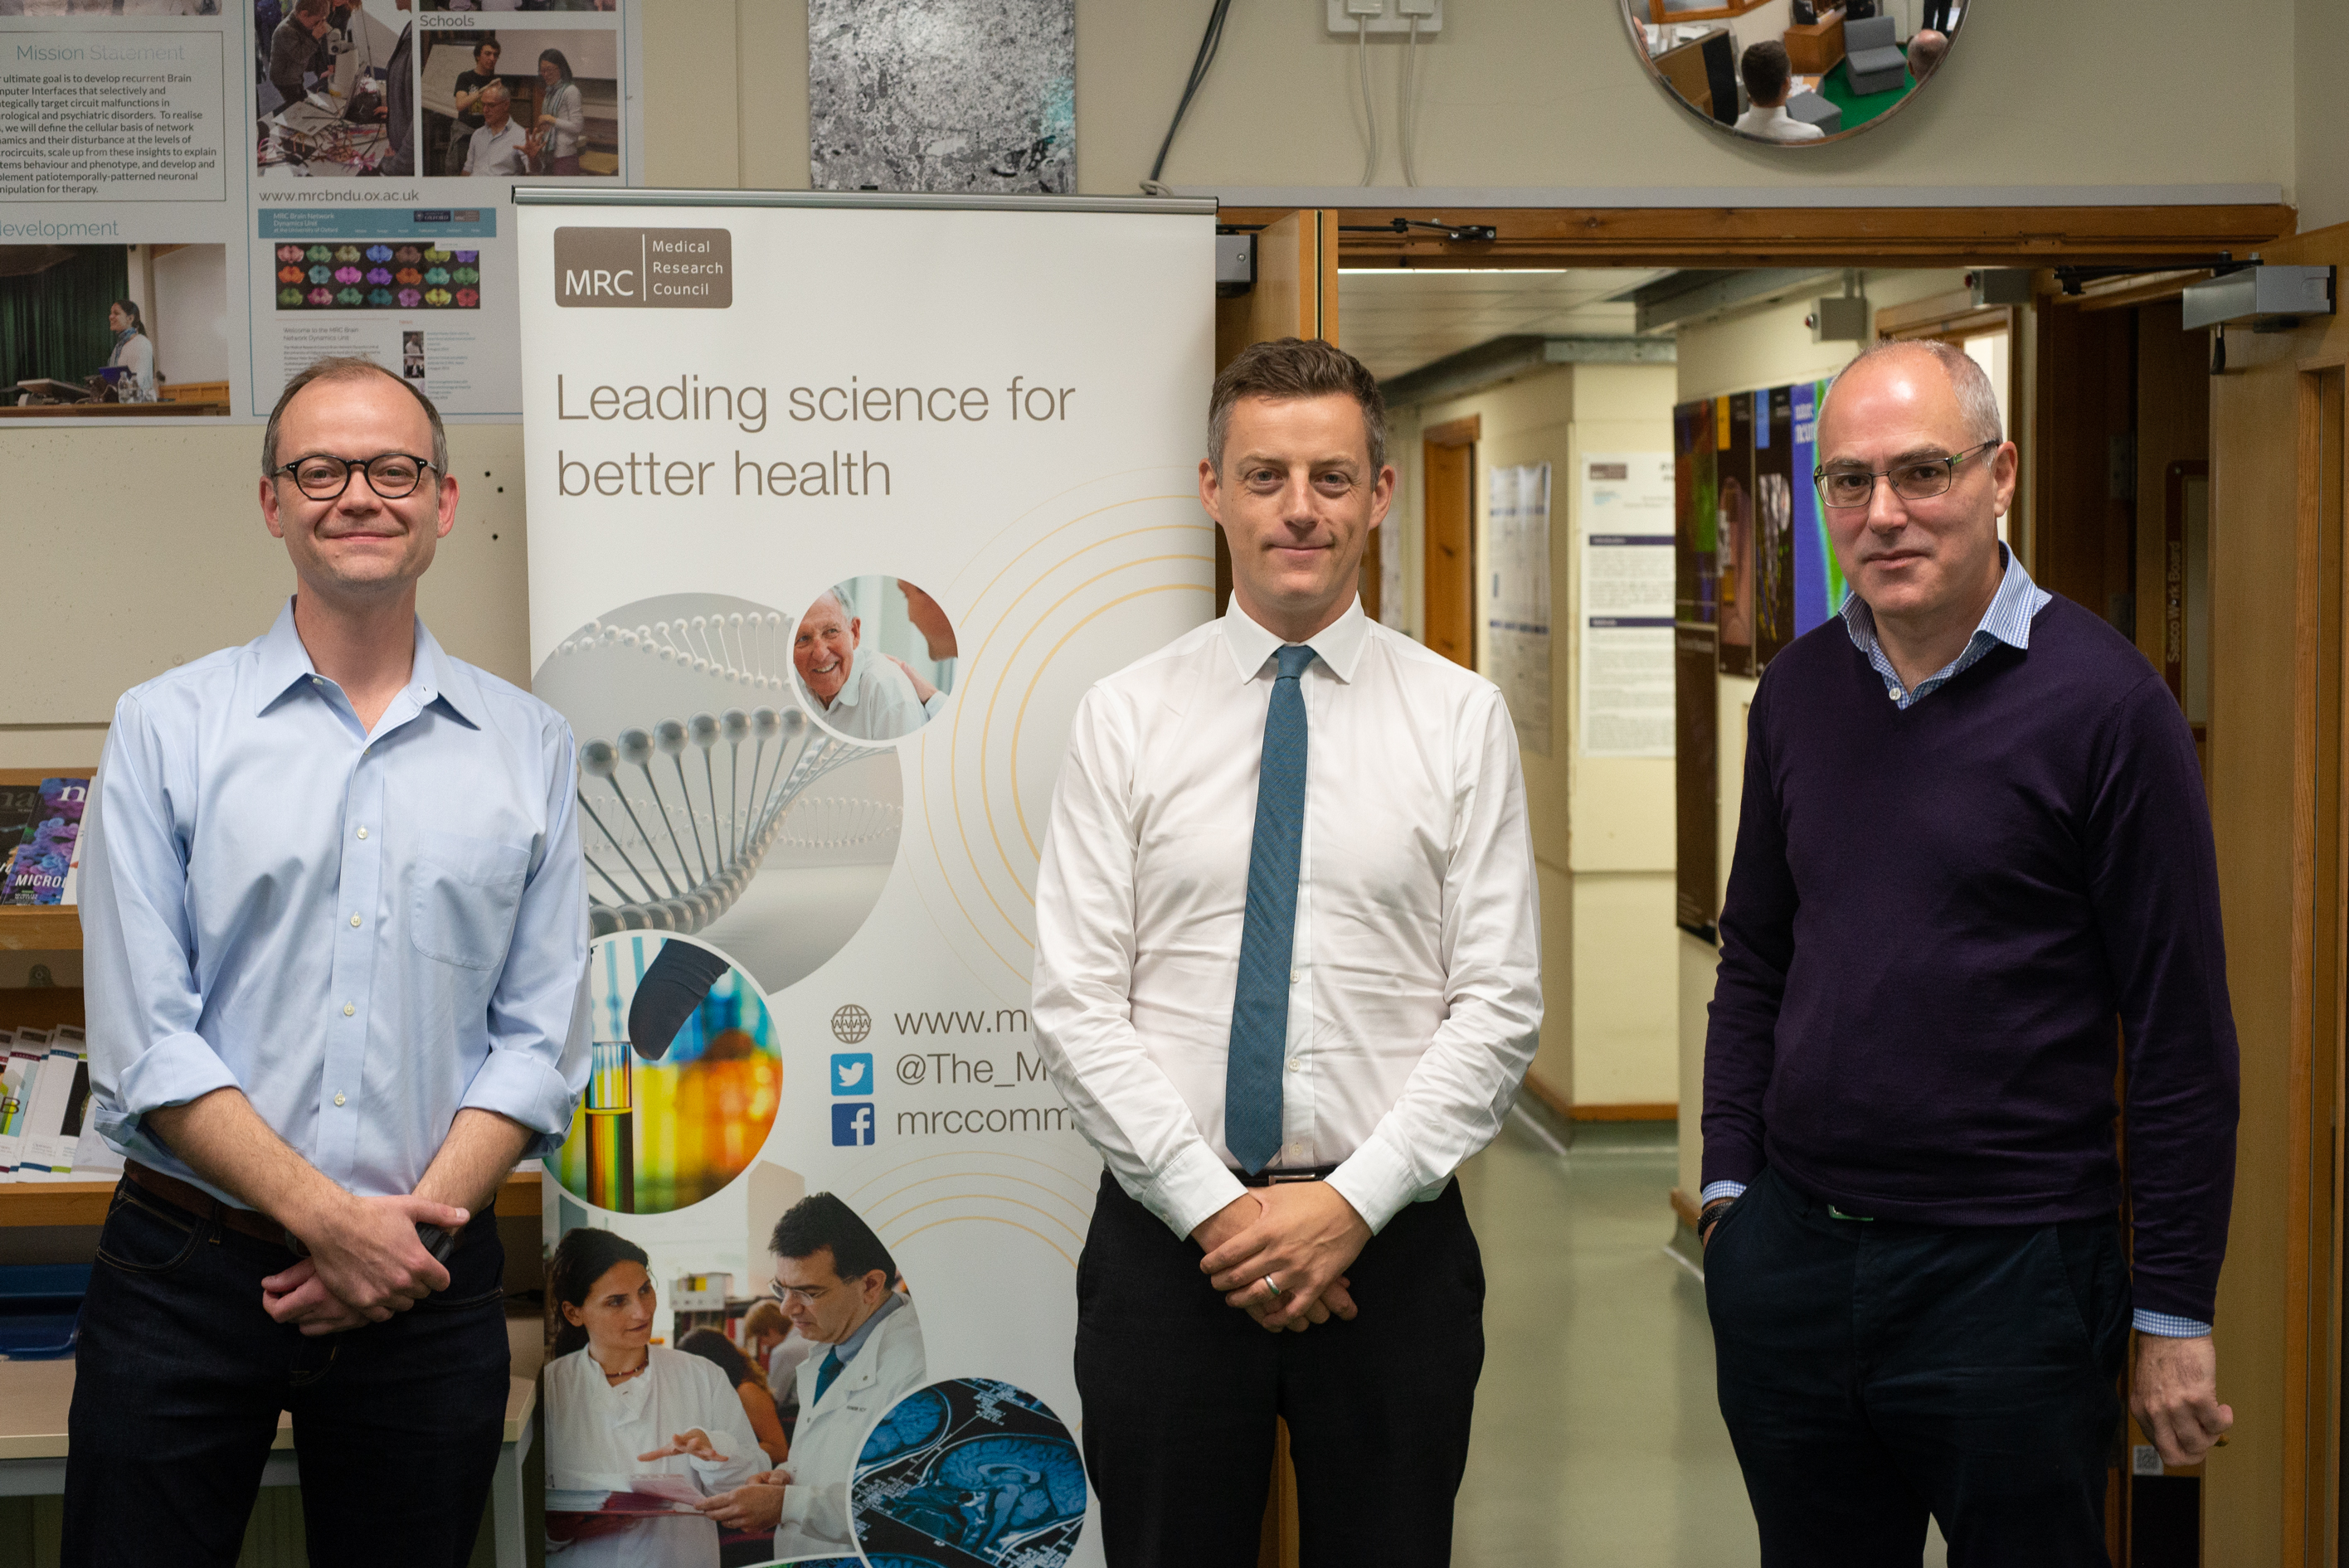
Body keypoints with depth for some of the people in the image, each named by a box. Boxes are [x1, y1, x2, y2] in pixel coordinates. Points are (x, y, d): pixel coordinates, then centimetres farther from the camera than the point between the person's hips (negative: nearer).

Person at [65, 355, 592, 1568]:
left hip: (429, 1287, 2)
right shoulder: (164, 728, 1)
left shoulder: (530, 746, 6)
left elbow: (540, 1038, 3)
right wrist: (328, 1216, -14)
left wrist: (416, 1220, -10)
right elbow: (143, 1045, -6)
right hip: (188, 1277, -1)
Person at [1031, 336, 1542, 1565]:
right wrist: (1213, 1204, -11)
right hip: (1166, 1234, 0)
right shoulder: (1124, 717, 2)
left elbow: (1499, 1004, -3)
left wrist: (1356, 1200, -12)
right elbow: (1075, 1004, -3)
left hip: (1392, 1238, 0)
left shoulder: (1461, 717, 2)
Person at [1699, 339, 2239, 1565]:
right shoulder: (1799, 690, 6)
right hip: (1790, 1257, 5)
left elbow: (2182, 1036, -9)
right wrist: (1730, 1187, 8)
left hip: (2010, 1276, -5)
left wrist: (2174, 1315, -9)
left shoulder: (2101, 699, -10)